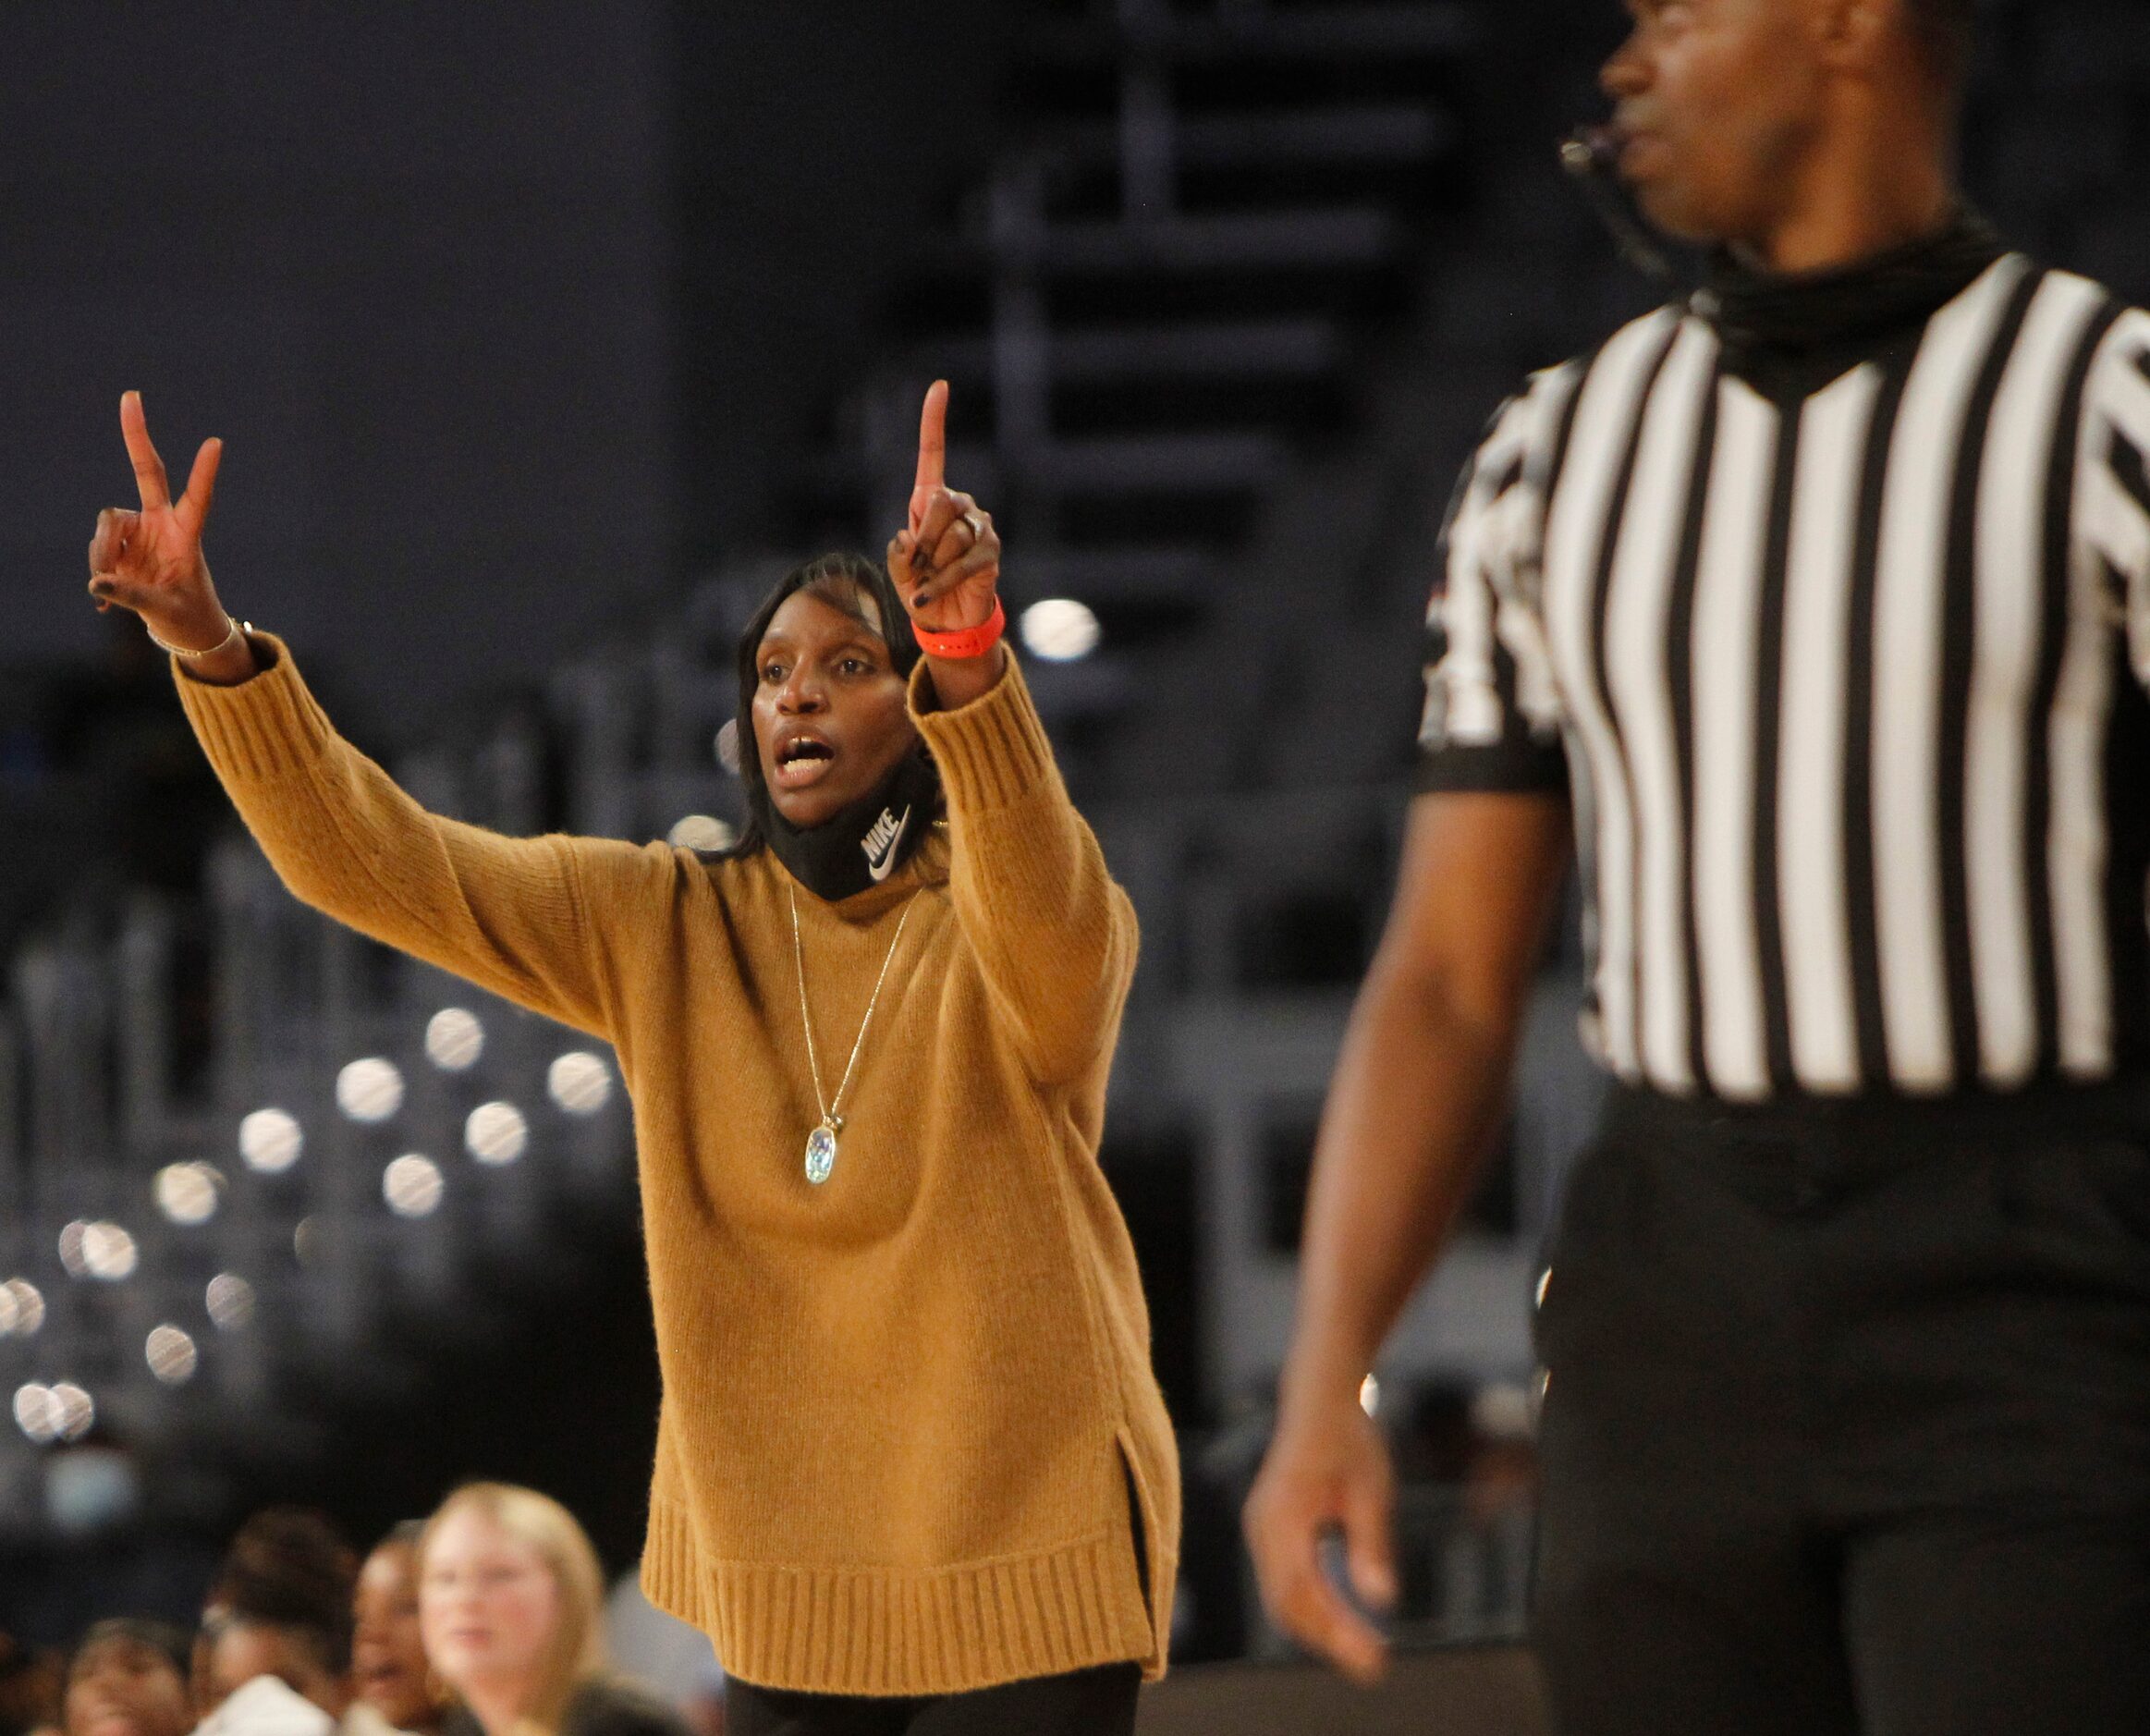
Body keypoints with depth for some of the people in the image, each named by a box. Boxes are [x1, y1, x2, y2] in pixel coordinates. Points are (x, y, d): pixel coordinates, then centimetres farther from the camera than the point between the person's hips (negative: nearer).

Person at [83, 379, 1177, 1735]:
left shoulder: (1034, 925, -7)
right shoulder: (671, 927, 6)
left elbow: (1040, 915, -32)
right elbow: (380, 863, -2)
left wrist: (966, 653, -52)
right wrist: (208, 646, -19)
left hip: (1024, 1551, -4)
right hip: (781, 1566, 4)